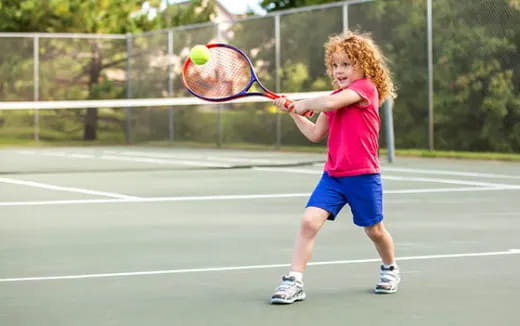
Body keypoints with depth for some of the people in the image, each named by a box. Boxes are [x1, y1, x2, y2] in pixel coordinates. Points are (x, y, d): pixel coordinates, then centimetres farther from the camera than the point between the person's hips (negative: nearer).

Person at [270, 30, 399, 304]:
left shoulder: (366, 87, -11)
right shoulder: (336, 96, 13)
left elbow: (329, 103, -27)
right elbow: (316, 134, 17)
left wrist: (304, 104, -10)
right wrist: (293, 112, 8)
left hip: (363, 175, -5)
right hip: (333, 175, 6)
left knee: (374, 230, 12)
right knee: (309, 221, -13)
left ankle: (390, 269, 41)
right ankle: (294, 282, -13)